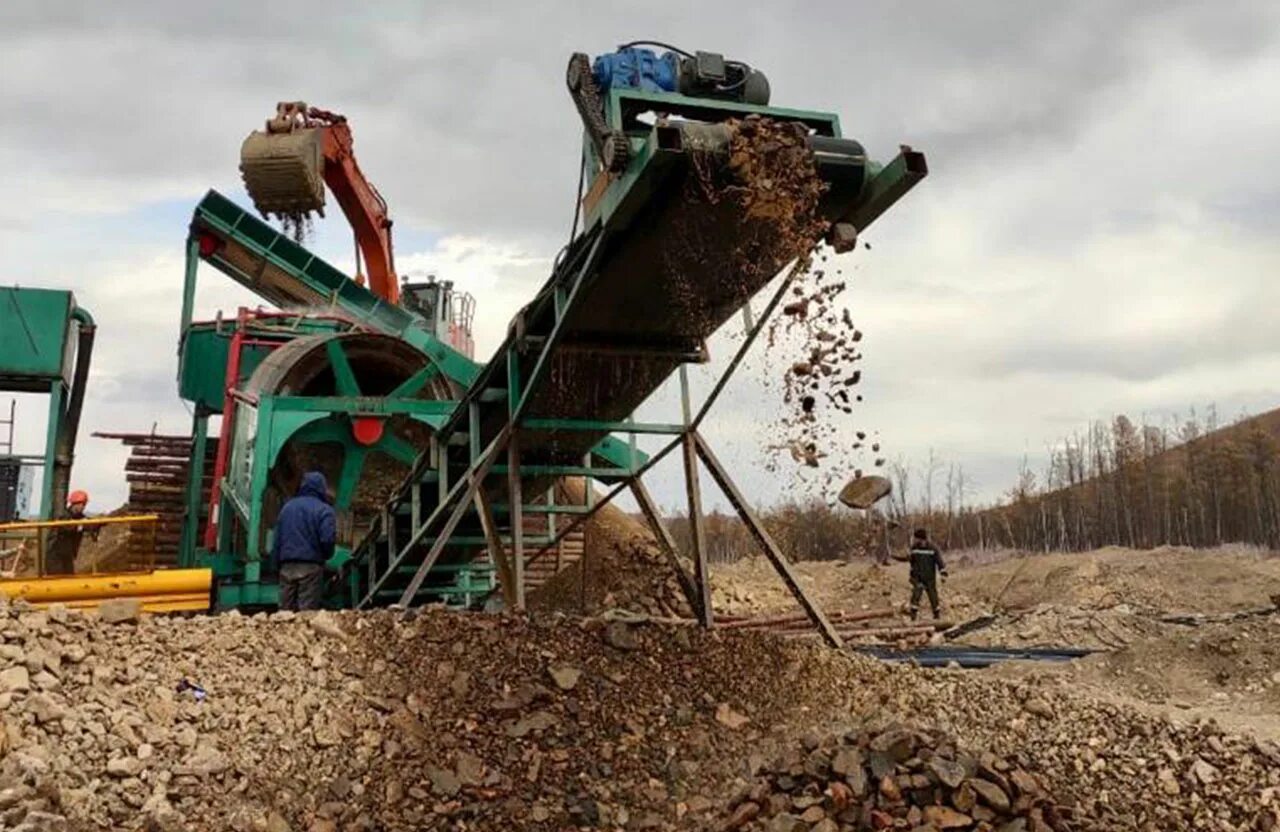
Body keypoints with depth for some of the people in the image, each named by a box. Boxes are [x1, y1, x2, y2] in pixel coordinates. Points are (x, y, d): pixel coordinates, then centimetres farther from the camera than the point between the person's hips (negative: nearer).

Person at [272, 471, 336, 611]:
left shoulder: (287, 507, 14)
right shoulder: (324, 510, -4)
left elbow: (277, 540, 15)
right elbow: (327, 539, -14)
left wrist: (278, 562, 20)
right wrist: (326, 556, 7)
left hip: (286, 567, 5)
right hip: (311, 566, -5)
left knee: (286, 609, 9)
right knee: (308, 611, -5)